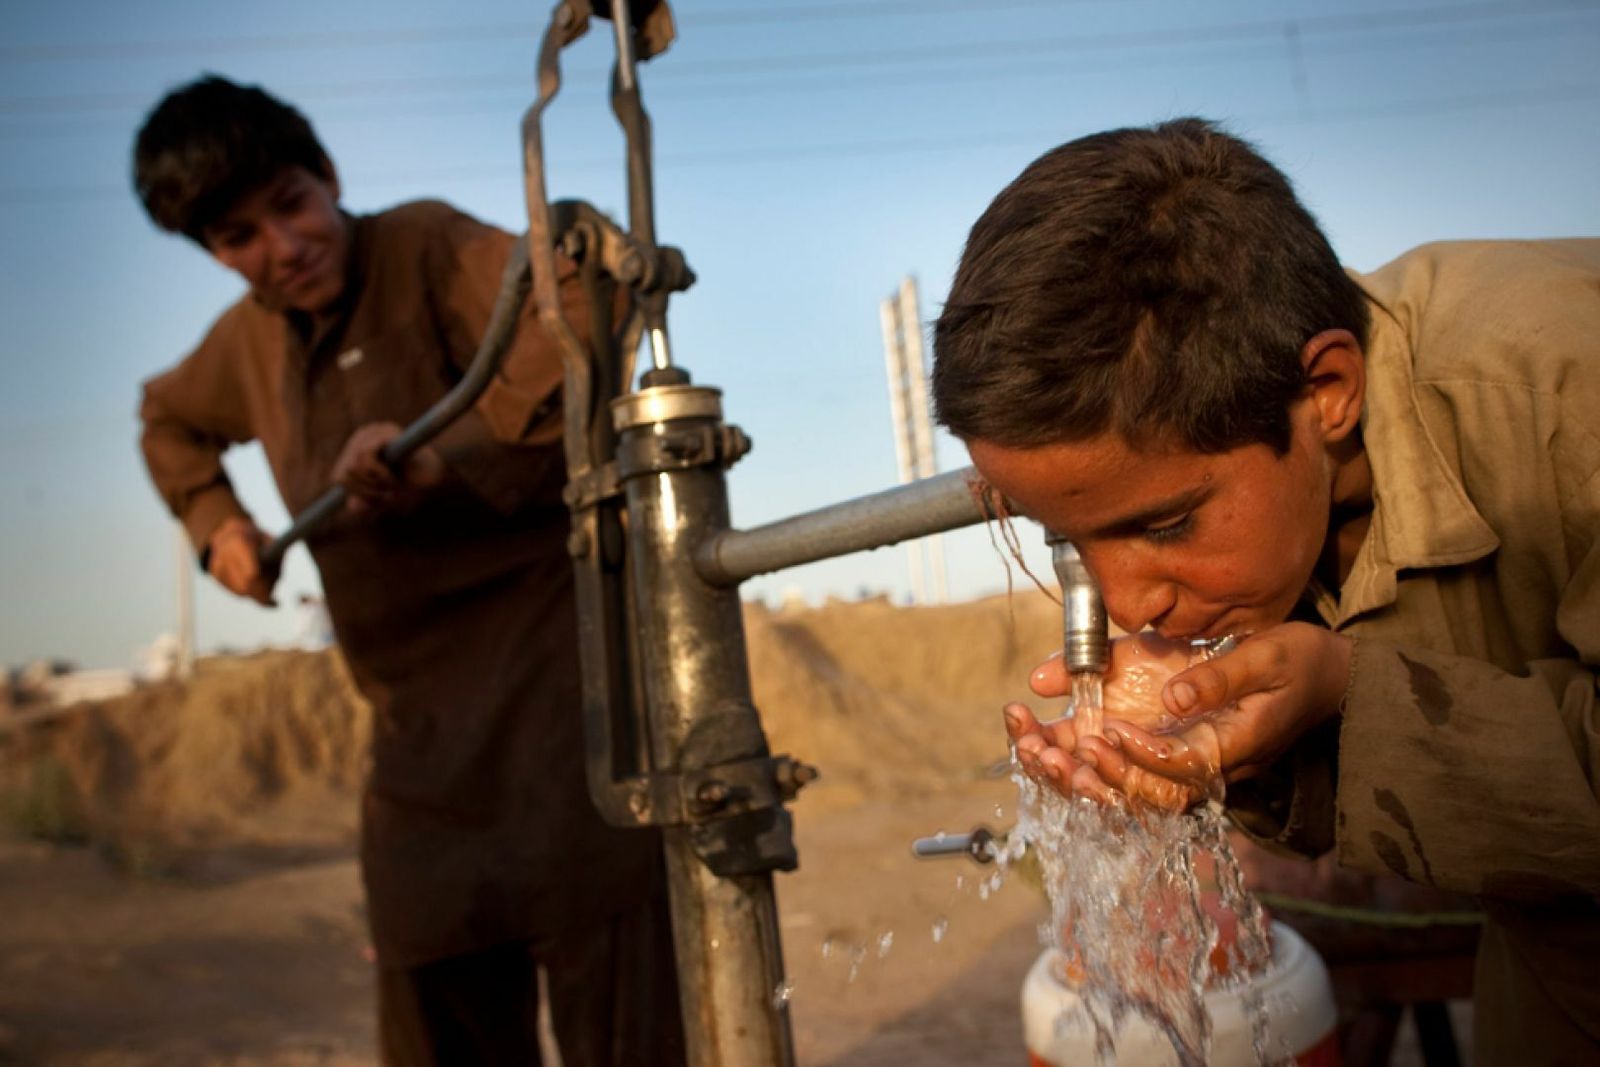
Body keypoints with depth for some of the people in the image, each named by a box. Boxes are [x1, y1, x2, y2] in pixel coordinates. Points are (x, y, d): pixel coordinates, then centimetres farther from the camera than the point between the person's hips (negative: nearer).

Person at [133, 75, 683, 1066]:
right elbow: (169, 418, 36)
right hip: (419, 724, 7)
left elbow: (584, 301, -28)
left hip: (551, 674, -7)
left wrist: (452, 451, -36)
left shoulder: (423, 246, -8)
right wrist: (216, 520, 19)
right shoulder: (249, 339, 14)